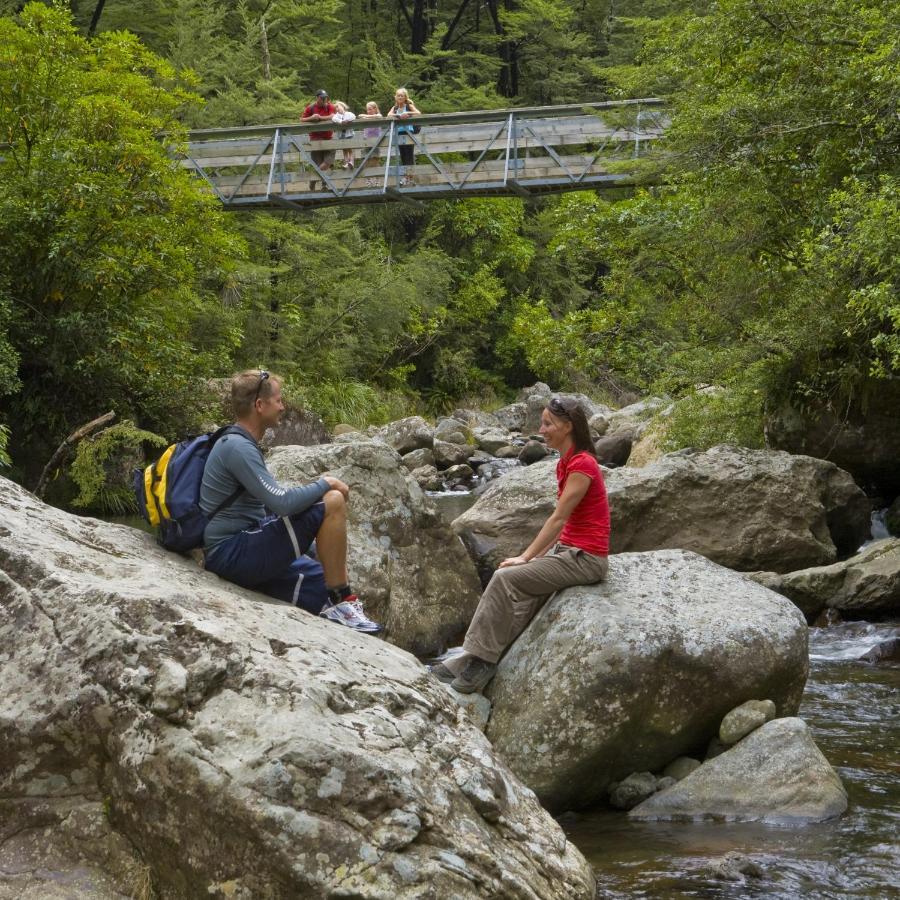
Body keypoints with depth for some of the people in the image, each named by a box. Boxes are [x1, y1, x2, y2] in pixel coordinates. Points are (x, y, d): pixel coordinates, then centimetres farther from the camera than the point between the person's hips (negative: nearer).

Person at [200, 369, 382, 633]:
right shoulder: (237, 448, -15)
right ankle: (341, 601, -12)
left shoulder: (241, 444, 18)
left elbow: (272, 501, 27)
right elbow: (282, 502, -25)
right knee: (333, 502, -17)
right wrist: (325, 484, -9)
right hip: (232, 552, -10)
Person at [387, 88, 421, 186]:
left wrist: (407, 113, -22)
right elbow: (389, 116, -5)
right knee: (402, 157, 4)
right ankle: (403, 177, 6)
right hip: (399, 134, 4)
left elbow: (418, 113, -10)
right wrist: (399, 116, -20)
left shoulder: (409, 106, 3)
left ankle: (411, 177, -6)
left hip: (408, 133, -4)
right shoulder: (394, 108, 13)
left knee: (410, 157, -7)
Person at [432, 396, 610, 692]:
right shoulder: (566, 463, 13)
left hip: (585, 558, -8)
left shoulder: (582, 464, -17)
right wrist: (536, 556, 6)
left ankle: (480, 661, -11)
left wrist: (526, 557, -14)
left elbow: (558, 518, -17)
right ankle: (475, 661, -11)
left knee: (506, 578, -17)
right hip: (567, 550, 8)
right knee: (514, 593, -8)